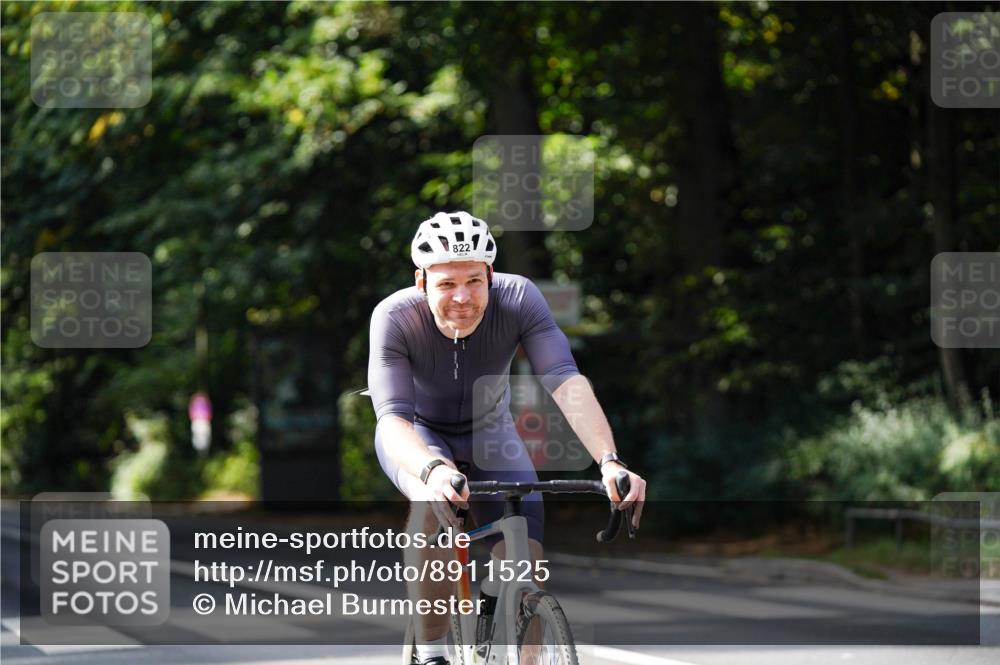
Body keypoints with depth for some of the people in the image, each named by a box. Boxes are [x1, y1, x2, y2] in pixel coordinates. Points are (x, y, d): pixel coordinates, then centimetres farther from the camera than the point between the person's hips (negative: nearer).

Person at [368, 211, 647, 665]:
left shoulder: (518, 299, -29)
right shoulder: (395, 317, -32)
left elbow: (566, 381, -38)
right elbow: (392, 416, -41)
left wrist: (609, 461, -54)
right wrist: (433, 469, -62)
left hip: (488, 432, 2)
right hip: (418, 437, -2)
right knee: (435, 498, -37)